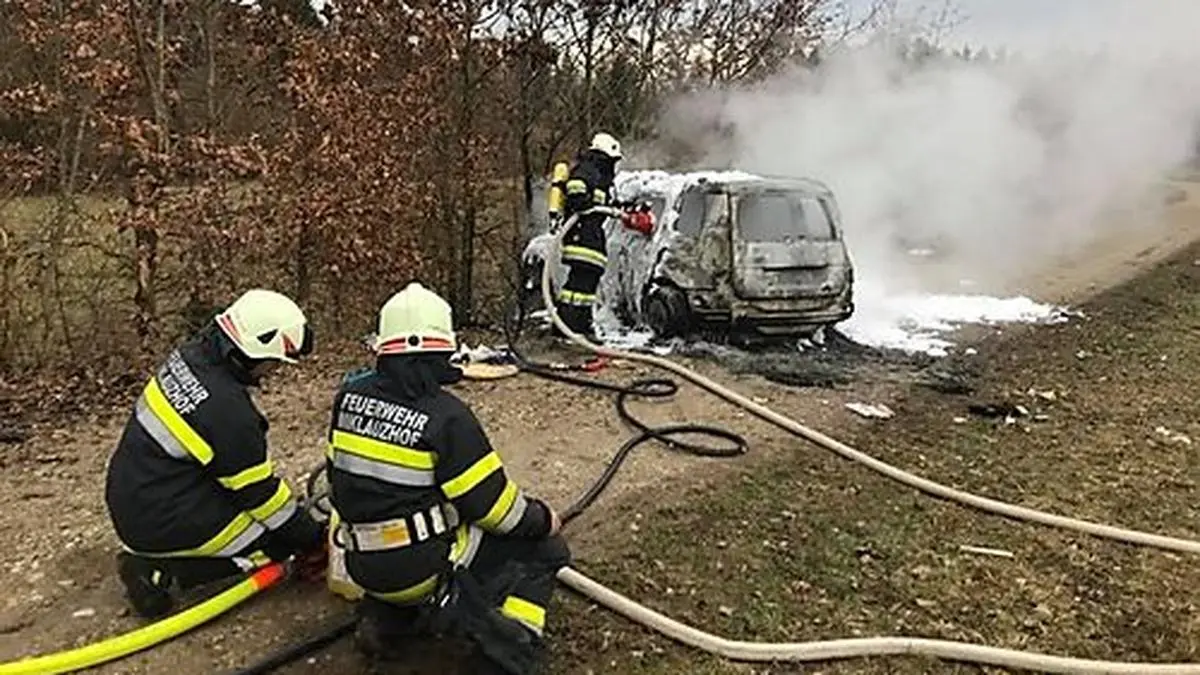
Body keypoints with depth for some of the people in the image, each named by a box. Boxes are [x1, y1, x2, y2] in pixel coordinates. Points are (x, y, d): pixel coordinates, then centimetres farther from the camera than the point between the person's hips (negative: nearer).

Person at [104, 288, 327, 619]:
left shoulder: (190, 353, -4)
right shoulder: (227, 410, -28)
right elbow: (260, 492, -17)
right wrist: (314, 540, -4)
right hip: (158, 524, -9)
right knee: (281, 538, -3)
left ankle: (148, 554, 15)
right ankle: (163, 573, -6)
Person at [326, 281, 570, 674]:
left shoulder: (349, 395, -3)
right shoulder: (446, 417, -21)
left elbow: (341, 474, 10)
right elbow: (492, 504, -14)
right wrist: (543, 520, 4)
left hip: (365, 568, 7)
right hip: (425, 571, -6)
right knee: (543, 550, 8)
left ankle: (388, 621, 20)